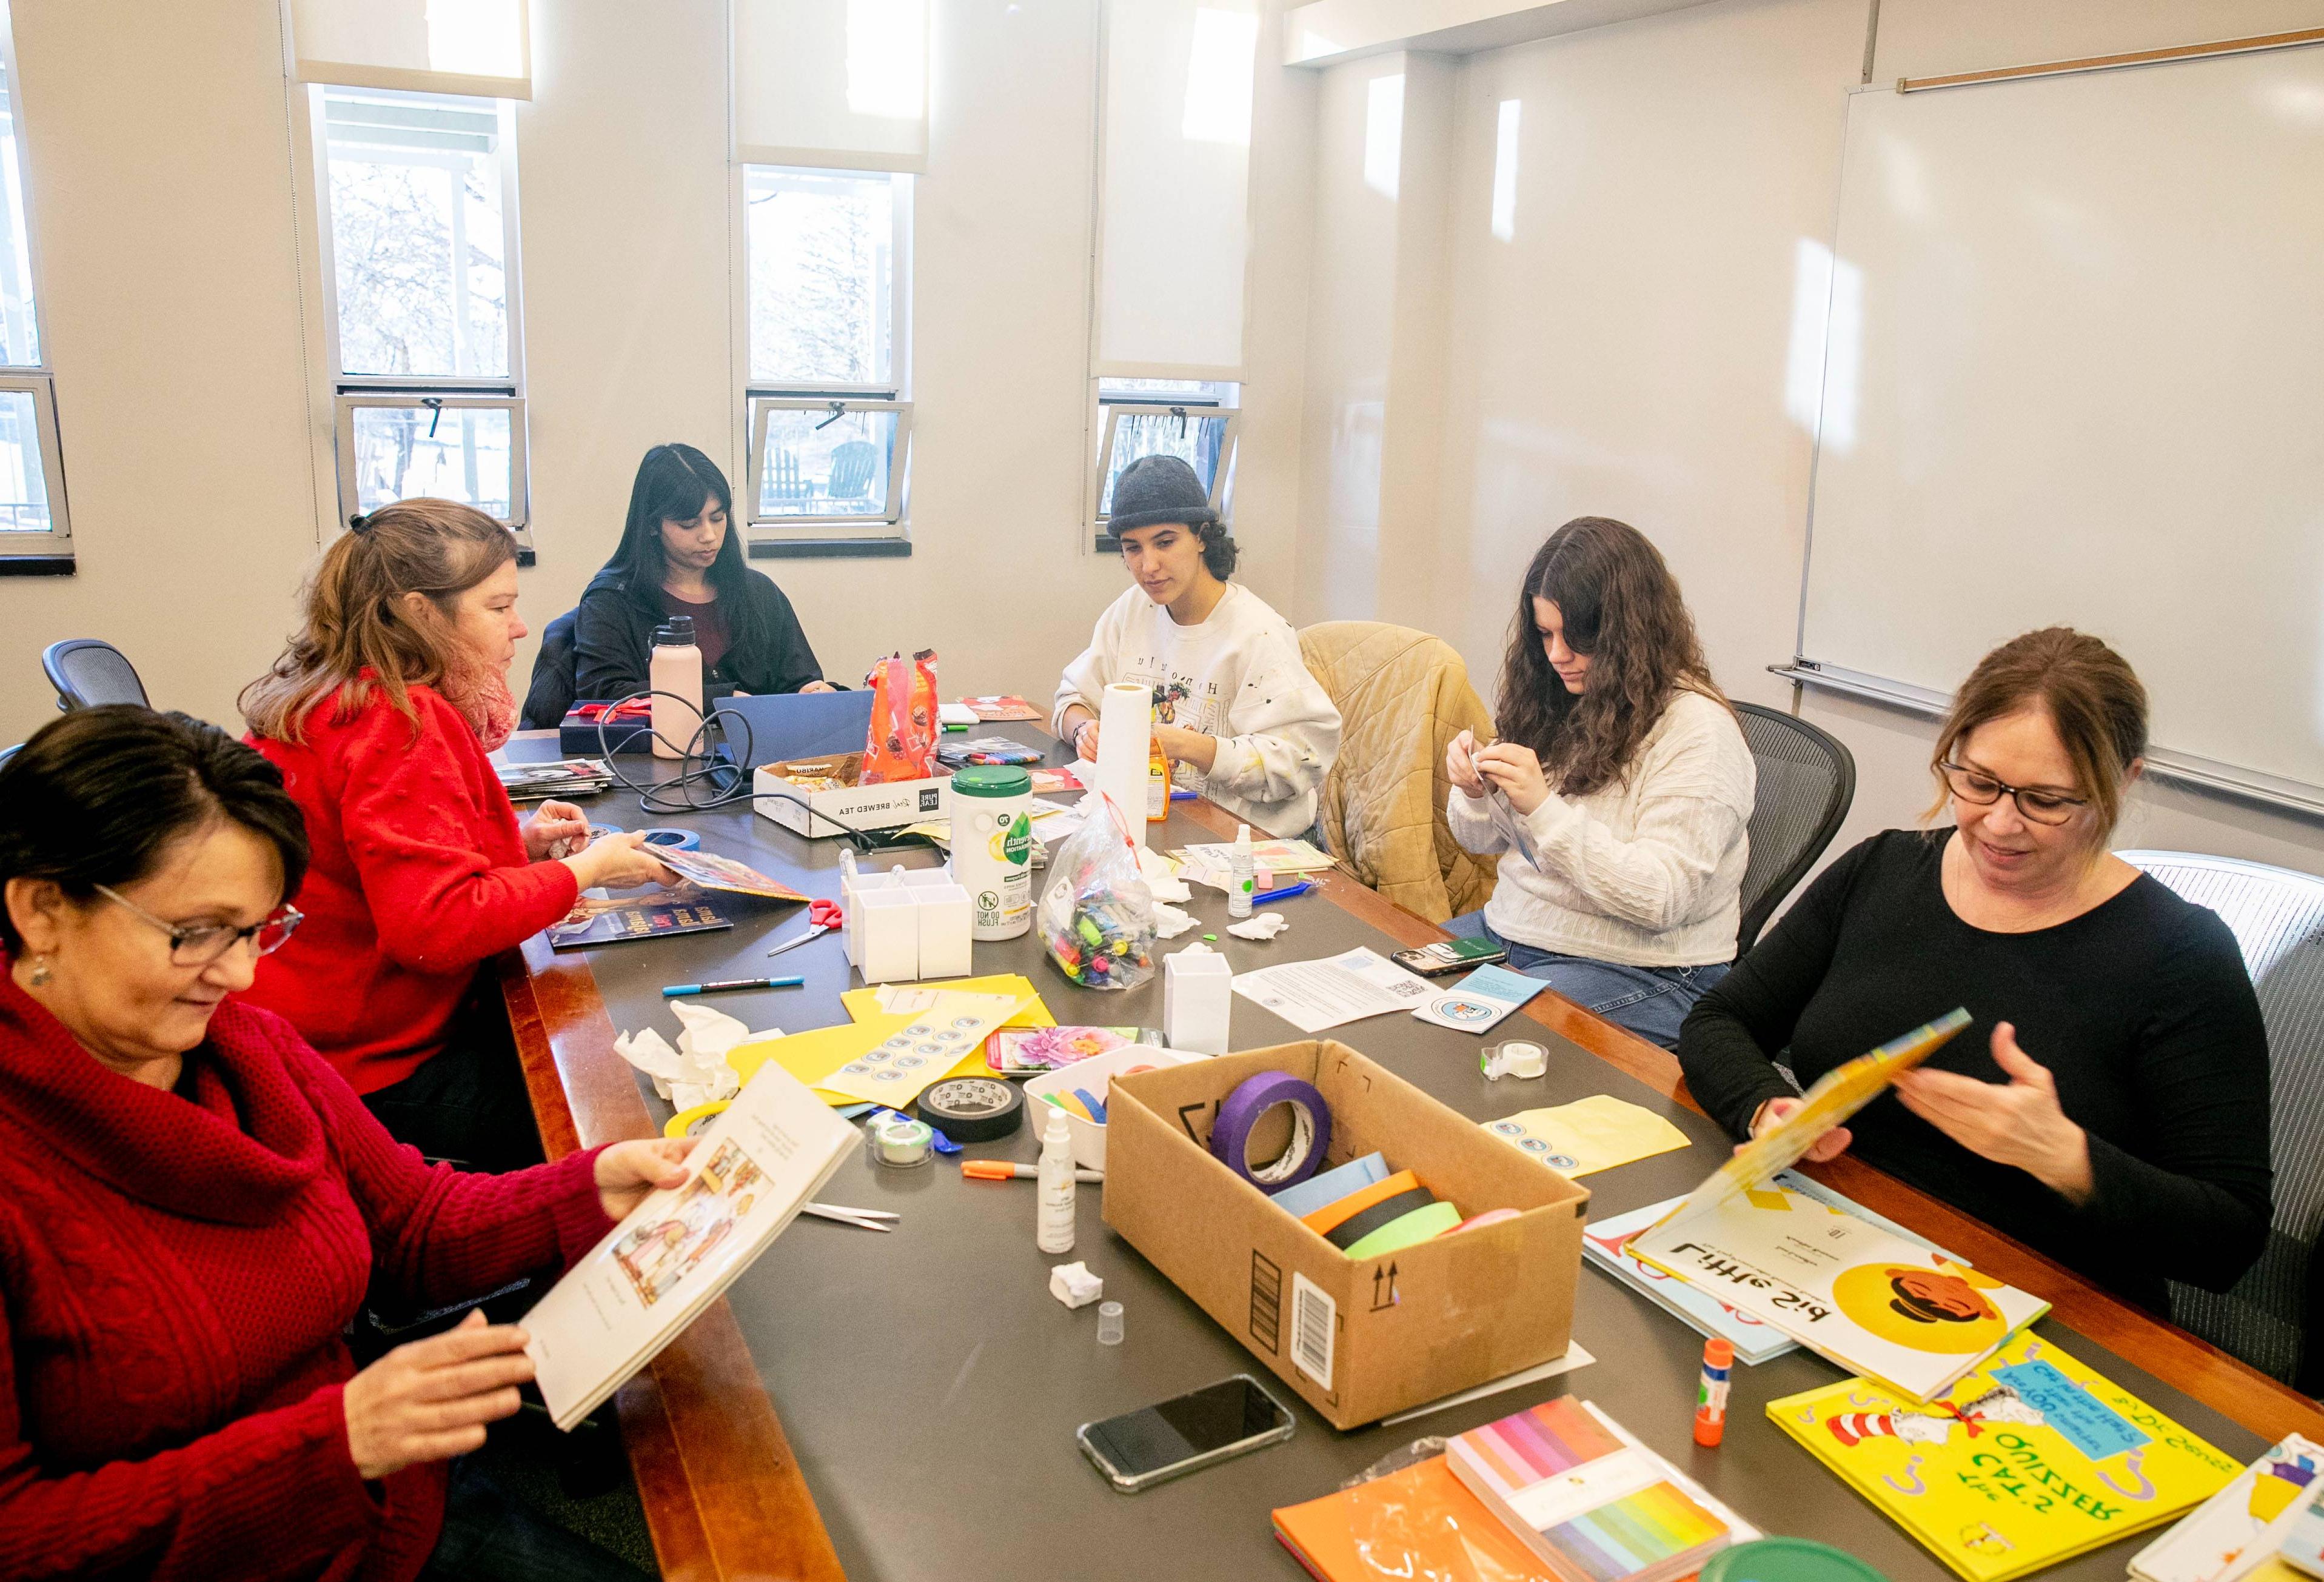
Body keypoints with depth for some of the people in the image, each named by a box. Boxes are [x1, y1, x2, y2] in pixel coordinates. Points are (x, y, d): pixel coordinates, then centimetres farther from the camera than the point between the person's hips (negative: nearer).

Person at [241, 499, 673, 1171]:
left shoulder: (347, 702, 9)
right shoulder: (401, 725, -23)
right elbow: (436, 924, -30)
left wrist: (516, 843, 7)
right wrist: (582, 870, -19)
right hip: (374, 1077, -10)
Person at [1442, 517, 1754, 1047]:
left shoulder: (1698, 729, -14)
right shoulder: (1553, 702, 8)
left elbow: (1661, 899, -22)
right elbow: (1483, 841, 14)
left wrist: (1544, 809, -28)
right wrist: (1474, 793, -10)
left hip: (1637, 973, -7)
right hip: (1509, 931, 7)